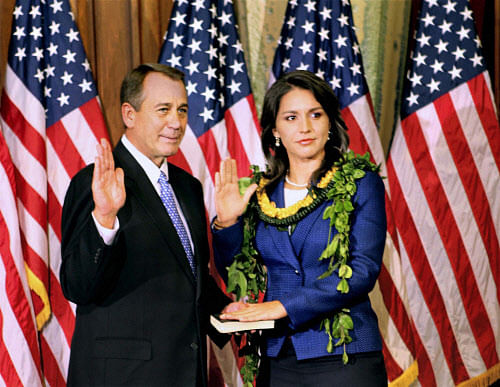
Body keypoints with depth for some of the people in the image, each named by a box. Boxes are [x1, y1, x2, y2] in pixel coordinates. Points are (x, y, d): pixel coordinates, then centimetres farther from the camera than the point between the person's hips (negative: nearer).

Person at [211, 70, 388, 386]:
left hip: (344, 358, -3)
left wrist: (283, 306, -18)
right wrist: (227, 224, -4)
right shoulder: (262, 194, 7)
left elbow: (363, 271, -13)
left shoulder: (360, 183, -2)